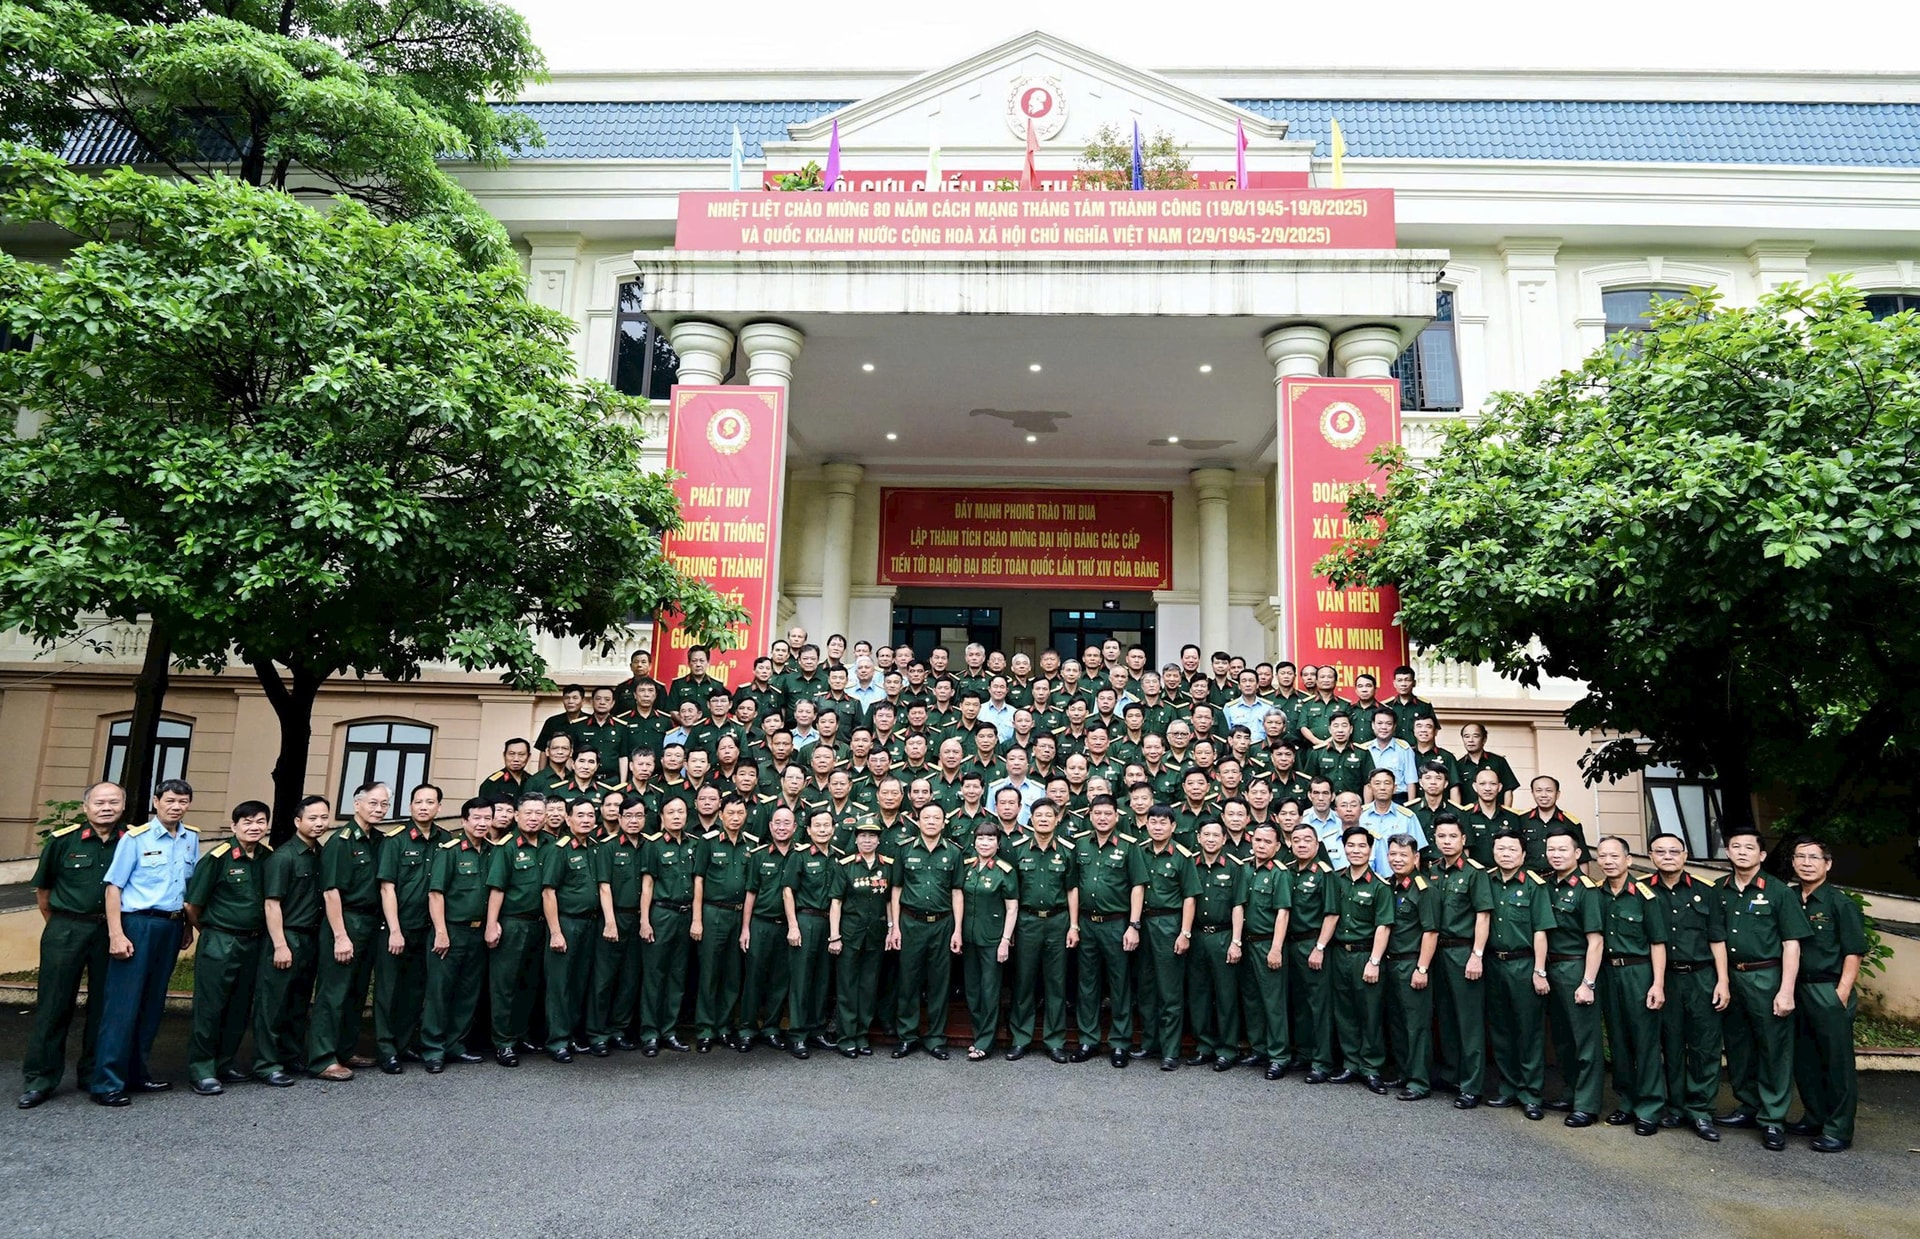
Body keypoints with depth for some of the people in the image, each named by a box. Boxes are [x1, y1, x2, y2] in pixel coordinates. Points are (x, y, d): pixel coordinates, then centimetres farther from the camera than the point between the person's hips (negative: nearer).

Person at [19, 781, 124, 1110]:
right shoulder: (62, 840, -2)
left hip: (110, 931, 2)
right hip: (66, 931, -2)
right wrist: (55, 924, 10)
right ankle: (40, 1077, 11)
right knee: (54, 1003, 1)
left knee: (105, 1003, 8)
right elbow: (42, 887, 8)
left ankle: (93, 1072, 20)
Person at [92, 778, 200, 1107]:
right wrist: (116, 934, -15)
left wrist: (187, 926, 15)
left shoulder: (192, 839, 8)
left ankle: (137, 1073, 21)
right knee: (122, 1004, -5)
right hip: (138, 924, -6)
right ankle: (107, 1083, 1)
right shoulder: (135, 838, -8)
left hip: (172, 926, 6)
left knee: (153, 1004, 12)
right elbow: (113, 886, -9)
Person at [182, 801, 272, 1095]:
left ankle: (224, 1064, 23)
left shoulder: (269, 857, 3)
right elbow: (193, 904, -6)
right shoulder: (218, 857, -12)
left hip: (252, 943, 5)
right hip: (219, 942, -5)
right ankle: (201, 1070, 7)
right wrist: (208, 931, 6)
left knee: (240, 1008, 11)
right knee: (210, 1007, -2)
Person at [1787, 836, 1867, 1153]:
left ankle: (1838, 1131, 8)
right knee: (1803, 1060, 13)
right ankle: (1814, 1119, 26)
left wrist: (1842, 993, -15)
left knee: (1836, 1063, 1)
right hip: (1798, 991, 6)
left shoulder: (1841, 903, -5)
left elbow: (1854, 951, -8)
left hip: (1829, 991, -6)